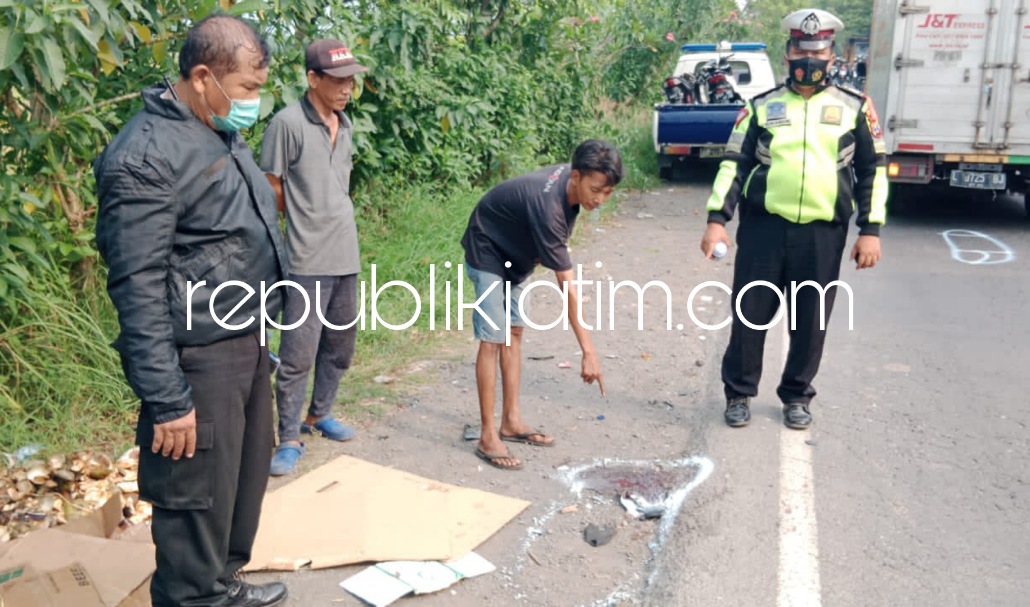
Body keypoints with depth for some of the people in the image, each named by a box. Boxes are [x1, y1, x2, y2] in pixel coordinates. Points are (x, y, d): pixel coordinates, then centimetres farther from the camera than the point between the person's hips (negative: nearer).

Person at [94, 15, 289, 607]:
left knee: (249, 476, 20)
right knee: (198, 500, 3)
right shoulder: (146, 156, -18)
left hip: (249, 344, 10)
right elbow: (138, 288, -21)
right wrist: (166, 401, -21)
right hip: (200, 359, -9)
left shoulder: (222, 134, 11)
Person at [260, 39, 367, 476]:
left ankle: (319, 415, 35)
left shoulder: (345, 125, 11)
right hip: (308, 261, -7)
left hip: (347, 258, 7)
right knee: (297, 356, -2)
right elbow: (272, 192, -7)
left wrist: (335, 222, 15)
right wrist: (304, 227, 3)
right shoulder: (288, 123, -12)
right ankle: (289, 440, 11)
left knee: (339, 348, 17)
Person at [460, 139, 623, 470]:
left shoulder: (569, 178, -15)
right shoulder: (548, 207, -38)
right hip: (488, 254, -9)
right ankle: (488, 437, -7)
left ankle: (511, 422, 17)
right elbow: (568, 287, -38)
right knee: (493, 340, -12)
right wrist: (588, 351, -36)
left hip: (515, 254, 9)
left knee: (514, 333, 9)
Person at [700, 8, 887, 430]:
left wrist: (870, 230, 0)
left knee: (810, 321, 10)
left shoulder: (854, 107, 6)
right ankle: (739, 393, 22)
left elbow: (873, 171, 7)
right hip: (763, 227, 0)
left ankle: (797, 396, 28)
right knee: (750, 314, 5)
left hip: (823, 233, 1)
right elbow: (734, 164, 2)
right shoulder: (762, 106, 5)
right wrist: (717, 219, -8)